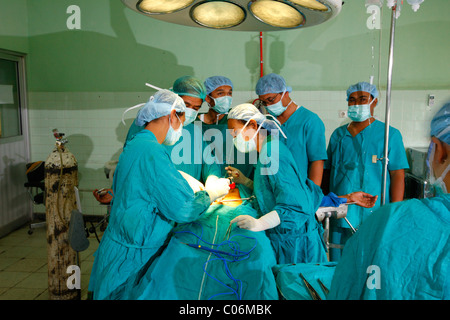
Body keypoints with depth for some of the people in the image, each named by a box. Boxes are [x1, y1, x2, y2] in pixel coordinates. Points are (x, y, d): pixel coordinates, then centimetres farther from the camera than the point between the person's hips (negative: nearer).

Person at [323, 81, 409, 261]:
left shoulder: (389, 135, 1)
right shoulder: (338, 135, 11)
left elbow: (397, 175, -4)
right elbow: (327, 172, 14)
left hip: (374, 219, -3)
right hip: (339, 218, 4)